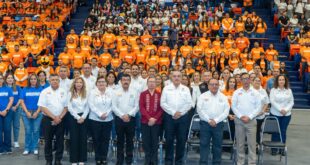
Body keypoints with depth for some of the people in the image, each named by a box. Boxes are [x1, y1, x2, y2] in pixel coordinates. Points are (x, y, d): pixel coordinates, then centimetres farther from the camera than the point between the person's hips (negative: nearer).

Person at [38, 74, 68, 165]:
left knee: (60, 140, 4)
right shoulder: (45, 92, -3)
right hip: (48, 119, -2)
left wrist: (60, 117, -10)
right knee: (48, 141, 5)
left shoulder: (63, 92, 4)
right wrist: (54, 117, -14)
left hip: (60, 119, 2)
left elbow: (66, 107, 4)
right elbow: (42, 107, -9)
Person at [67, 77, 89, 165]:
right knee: (74, 139, 0)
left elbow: (87, 107, 4)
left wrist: (83, 117, -9)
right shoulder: (70, 93, 0)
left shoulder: (86, 93, 7)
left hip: (83, 117, 2)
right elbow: (69, 107, -6)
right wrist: (78, 117, -12)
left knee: (83, 138, 3)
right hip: (73, 117, -2)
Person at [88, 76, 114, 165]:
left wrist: (106, 114, -12)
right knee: (96, 140, 2)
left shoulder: (110, 92, 6)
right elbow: (91, 105, -8)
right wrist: (100, 114, -15)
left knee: (106, 139, 4)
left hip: (108, 120, 2)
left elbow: (112, 105, 1)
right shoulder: (92, 92, 0)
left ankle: (104, 158, 13)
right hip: (95, 119, -2)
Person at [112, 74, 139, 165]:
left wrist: (129, 115, -13)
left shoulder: (134, 92, 3)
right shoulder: (117, 92, 2)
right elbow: (114, 106, -3)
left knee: (130, 140, 6)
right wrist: (122, 115, -12)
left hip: (131, 119, 0)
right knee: (120, 140, 6)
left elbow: (136, 106, -1)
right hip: (119, 119, 0)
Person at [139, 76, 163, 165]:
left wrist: (155, 119, -11)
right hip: (145, 121, 0)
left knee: (155, 141, 2)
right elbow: (141, 107, -2)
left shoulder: (159, 94, 7)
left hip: (156, 122, 0)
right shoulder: (143, 94, 7)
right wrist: (149, 118, -14)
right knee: (146, 141, 1)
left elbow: (161, 108, 1)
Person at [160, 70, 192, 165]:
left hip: (183, 117, 1)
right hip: (169, 117, -1)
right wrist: (173, 112, -10)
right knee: (169, 139, 2)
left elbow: (189, 104, 1)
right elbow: (163, 103, -3)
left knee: (181, 140, 4)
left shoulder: (186, 89, 7)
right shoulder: (166, 89, 4)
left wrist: (180, 113, -9)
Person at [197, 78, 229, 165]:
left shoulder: (223, 97, 7)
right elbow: (200, 110, -4)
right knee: (204, 144, 0)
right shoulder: (203, 96, 4)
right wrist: (209, 120, -11)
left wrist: (216, 120, -11)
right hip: (205, 123, -1)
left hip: (218, 124, 1)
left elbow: (226, 111, -1)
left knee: (217, 145, 6)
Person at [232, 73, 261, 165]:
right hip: (239, 120, 1)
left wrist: (249, 117, -9)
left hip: (251, 120, -1)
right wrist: (240, 116, -9)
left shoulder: (255, 92, 4)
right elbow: (233, 106, 3)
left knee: (252, 143, -1)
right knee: (240, 143, 6)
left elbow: (258, 107, 0)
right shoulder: (237, 92, 6)